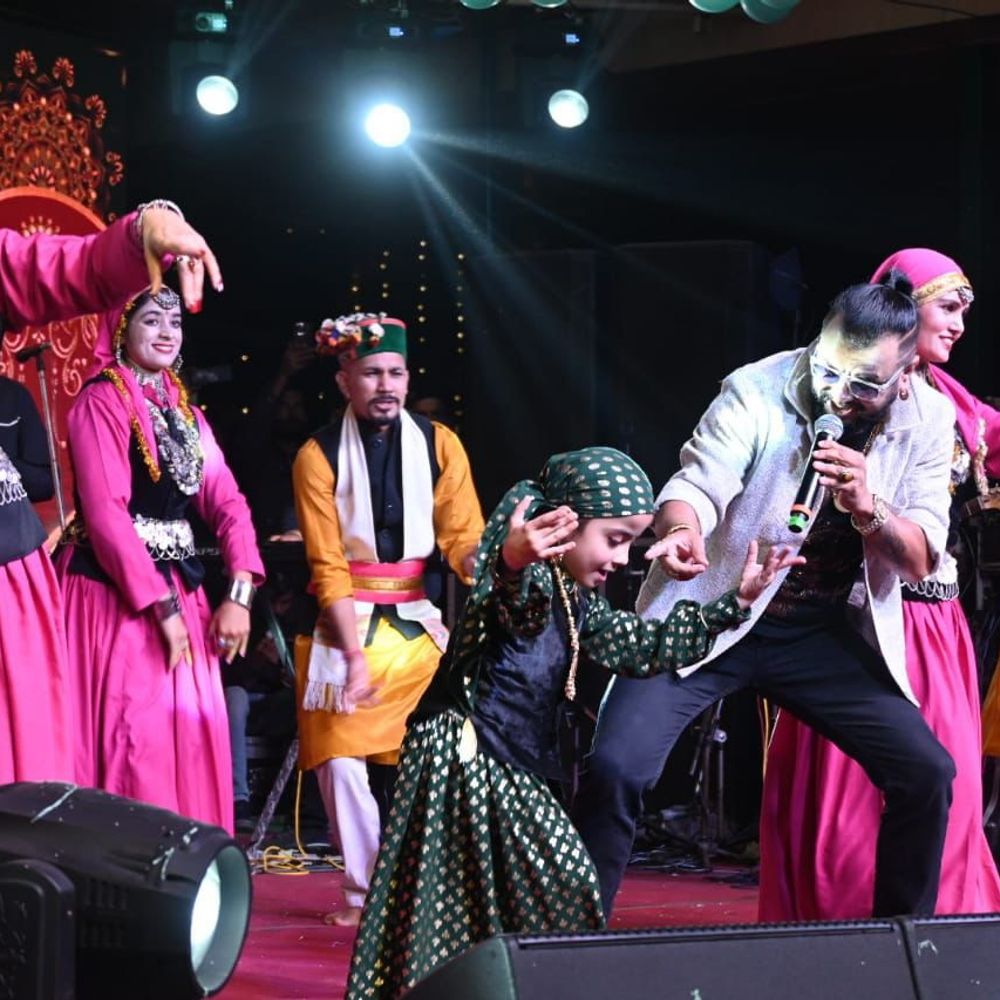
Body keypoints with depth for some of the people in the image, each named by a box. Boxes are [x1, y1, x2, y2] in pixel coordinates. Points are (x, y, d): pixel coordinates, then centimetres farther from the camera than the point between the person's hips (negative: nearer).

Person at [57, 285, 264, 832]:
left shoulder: (184, 411, 15)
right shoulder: (101, 401, -7)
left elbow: (226, 501, 8)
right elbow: (106, 513, -16)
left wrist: (240, 594, -7)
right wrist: (161, 607, -17)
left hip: (177, 586, 7)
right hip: (116, 592, -7)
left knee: (190, 730, 6)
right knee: (130, 735, -9)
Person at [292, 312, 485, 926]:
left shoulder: (438, 444, 0)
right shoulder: (319, 456, -5)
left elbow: (463, 541, -6)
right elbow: (328, 567, -9)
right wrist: (354, 655, -17)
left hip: (418, 619, 1)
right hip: (346, 621, -1)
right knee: (342, 759, -8)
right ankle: (364, 893, 3)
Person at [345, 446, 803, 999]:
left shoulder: (580, 599, 15)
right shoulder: (529, 579, -15)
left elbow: (638, 646, 26)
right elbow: (513, 604, -40)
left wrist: (731, 602, 24)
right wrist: (512, 564, -66)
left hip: (512, 774, 10)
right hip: (461, 761, -10)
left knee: (564, 886, 10)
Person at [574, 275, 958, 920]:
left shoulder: (927, 419, -6)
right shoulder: (758, 390, -16)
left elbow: (920, 560, -8)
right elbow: (697, 484, -26)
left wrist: (867, 508, -29)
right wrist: (681, 530, -51)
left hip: (825, 632, 3)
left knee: (927, 773, -8)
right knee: (616, 766, -20)